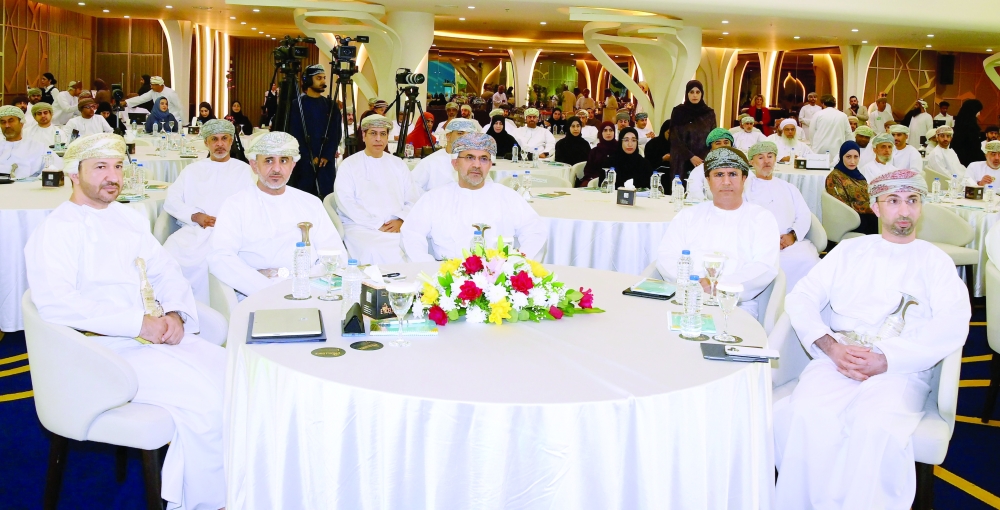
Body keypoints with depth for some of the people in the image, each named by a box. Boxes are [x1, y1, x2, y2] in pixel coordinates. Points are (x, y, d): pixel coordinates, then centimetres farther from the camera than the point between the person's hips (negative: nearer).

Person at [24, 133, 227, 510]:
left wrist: (176, 314, -4)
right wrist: (139, 323, -21)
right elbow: (56, 304, -18)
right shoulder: (54, 231, -4)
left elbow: (166, 273, 19)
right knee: (203, 397, -26)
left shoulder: (130, 219, 19)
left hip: (156, 336, 7)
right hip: (102, 348, -7)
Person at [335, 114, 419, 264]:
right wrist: (377, 225, -12)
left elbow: (413, 200, 12)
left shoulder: (398, 164, 20)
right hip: (360, 226, -3)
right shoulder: (349, 165, 10)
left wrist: (400, 221, -9)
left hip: (397, 227, 3)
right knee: (376, 253, -35)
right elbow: (346, 202, -4)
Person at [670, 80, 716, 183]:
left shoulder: (709, 113, 8)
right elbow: (674, 139, -4)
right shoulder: (678, 111, 1)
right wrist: (690, 157, -13)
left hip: (704, 161, 2)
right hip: (683, 161, -2)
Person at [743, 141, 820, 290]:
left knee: (809, 260, -29)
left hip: (793, 242, 4)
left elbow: (804, 215, 15)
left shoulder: (788, 188, 28)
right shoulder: (745, 188, 15)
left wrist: (793, 235, -7)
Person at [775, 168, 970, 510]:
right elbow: (800, 299, 10)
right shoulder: (849, 251, 20)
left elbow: (952, 327, -2)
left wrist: (885, 360, -14)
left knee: (877, 428, -34)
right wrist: (832, 347, -9)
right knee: (806, 415, -30)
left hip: (902, 369, -1)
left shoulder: (935, 261, 14)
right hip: (837, 362, 2)